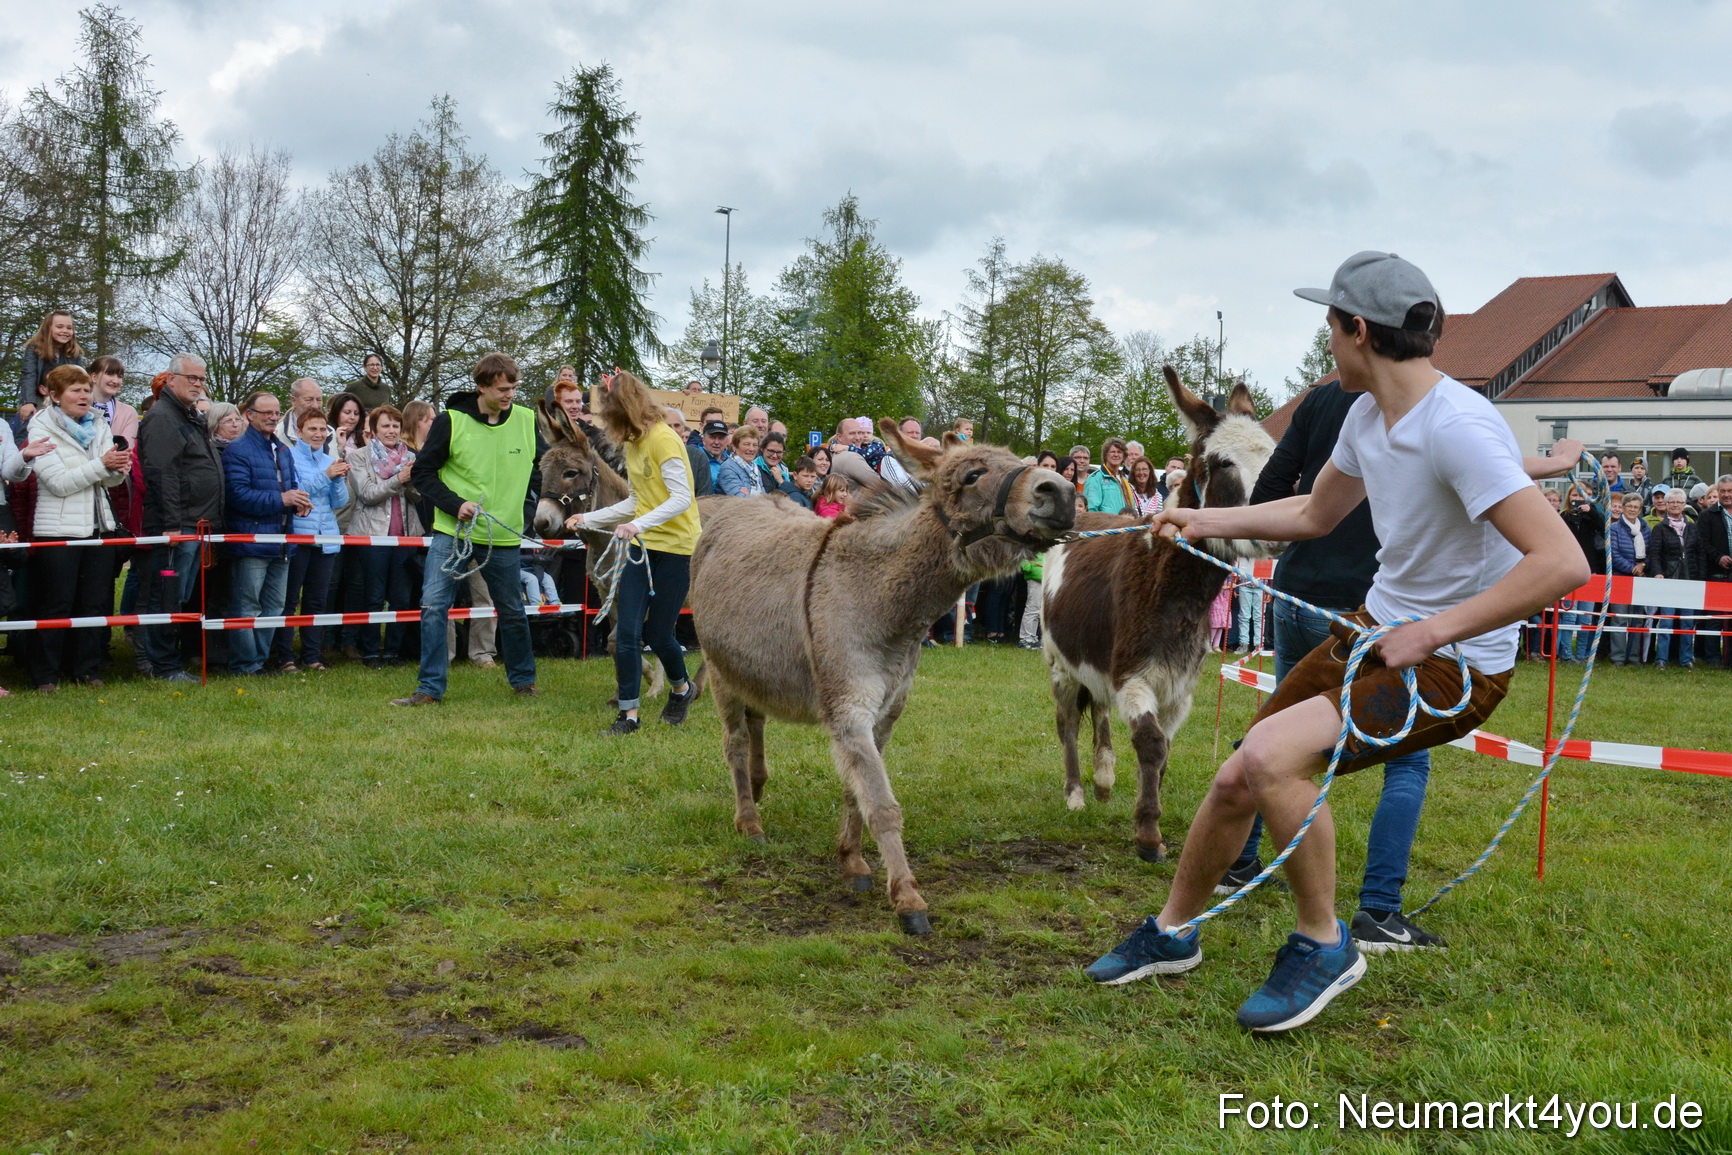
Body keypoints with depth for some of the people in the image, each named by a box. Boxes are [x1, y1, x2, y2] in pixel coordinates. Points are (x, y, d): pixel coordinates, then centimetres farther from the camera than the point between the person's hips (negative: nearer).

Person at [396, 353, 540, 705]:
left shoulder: (528, 421, 0)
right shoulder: (451, 421, -8)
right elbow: (422, 472, -4)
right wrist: (455, 505, -15)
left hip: (503, 536, 2)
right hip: (452, 531, -2)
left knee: (512, 611, 12)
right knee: (434, 606, -9)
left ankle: (523, 680, 30)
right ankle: (430, 688, 0)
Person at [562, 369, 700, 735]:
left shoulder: (663, 439, -15)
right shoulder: (632, 444, 12)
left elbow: (682, 498, -24)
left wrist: (639, 524, -35)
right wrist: (589, 519, 14)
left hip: (676, 546, -8)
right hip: (642, 545, 8)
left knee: (657, 633, 0)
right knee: (626, 632, -2)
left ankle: (681, 689, 30)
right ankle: (629, 714, 5)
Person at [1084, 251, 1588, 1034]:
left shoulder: (1457, 426, -26)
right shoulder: (1369, 413, 3)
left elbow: (1561, 563, -33)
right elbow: (1314, 514, 21)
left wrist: (1433, 632, -29)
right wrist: (1206, 522, 17)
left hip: (1455, 665, -8)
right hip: (1377, 627, 8)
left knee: (1270, 755, -28)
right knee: (1236, 782, 8)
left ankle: (1322, 945, -4)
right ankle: (1172, 933, 33)